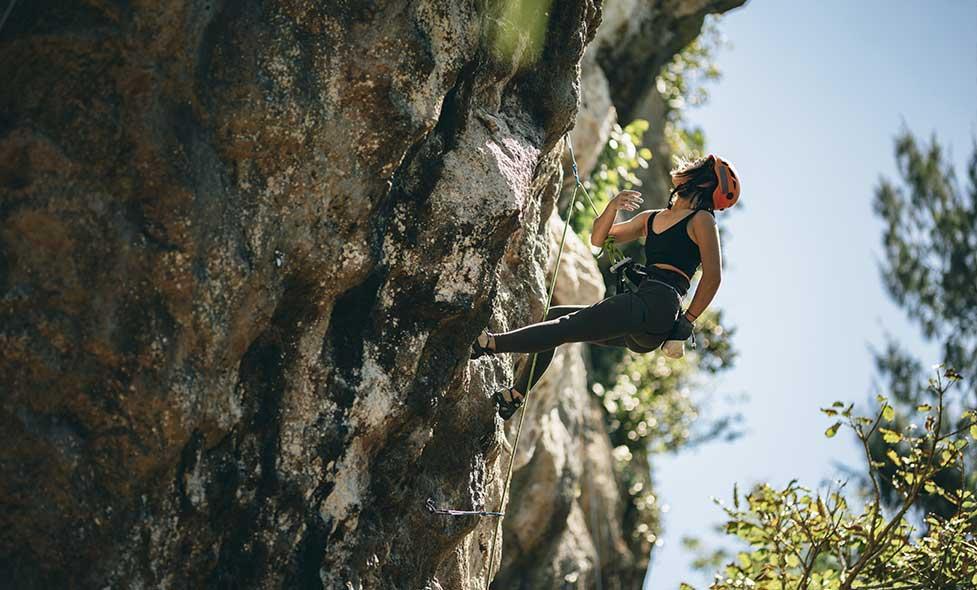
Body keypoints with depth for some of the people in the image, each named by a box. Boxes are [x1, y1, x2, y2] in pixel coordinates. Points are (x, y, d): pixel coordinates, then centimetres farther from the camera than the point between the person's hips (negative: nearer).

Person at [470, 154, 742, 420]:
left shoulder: (701, 220, 2)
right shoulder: (650, 219, 24)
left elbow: (713, 275, -6)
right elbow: (598, 239, 24)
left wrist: (686, 322, -9)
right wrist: (613, 206, 6)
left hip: (658, 307, -9)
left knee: (568, 326, -17)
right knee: (553, 316, 8)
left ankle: (490, 343, -21)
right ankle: (514, 396, 10)